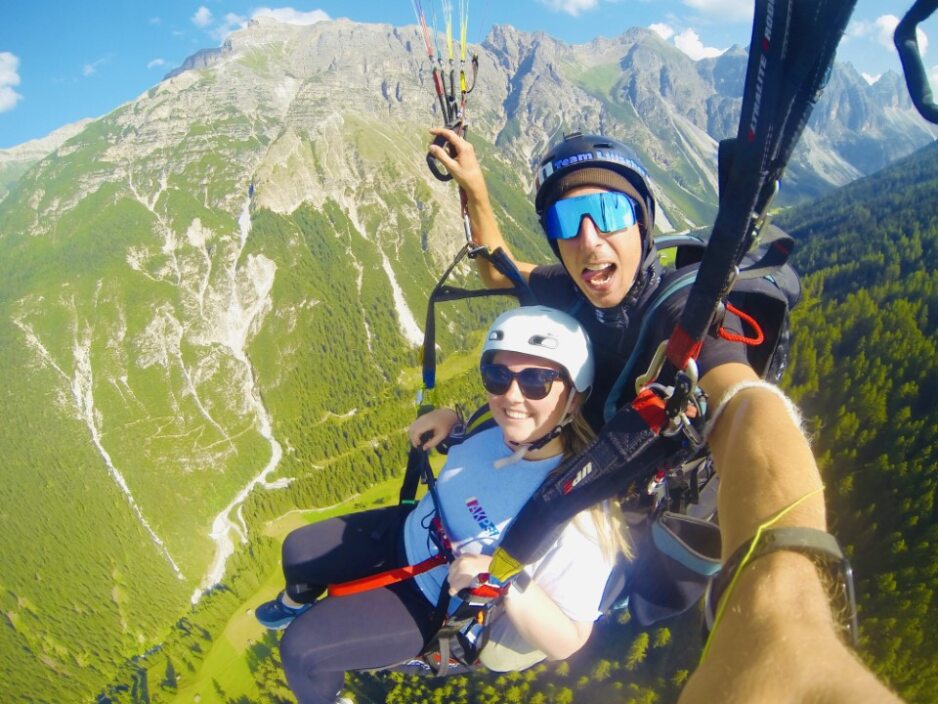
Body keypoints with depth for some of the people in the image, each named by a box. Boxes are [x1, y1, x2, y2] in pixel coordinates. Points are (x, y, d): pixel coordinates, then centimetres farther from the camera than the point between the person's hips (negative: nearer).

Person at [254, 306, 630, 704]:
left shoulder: (575, 514, -37)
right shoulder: (504, 429, -20)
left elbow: (566, 643, -29)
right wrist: (450, 417, -10)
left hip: (433, 601, -6)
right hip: (408, 532, 7)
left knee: (299, 649, -6)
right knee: (296, 550, 20)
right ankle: (297, 604, 59)